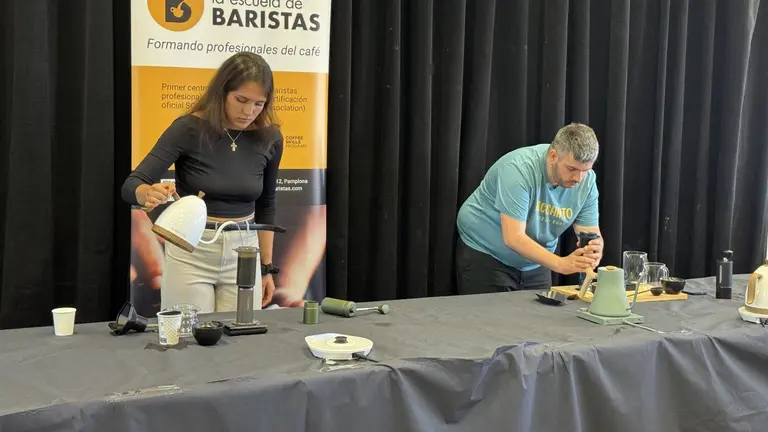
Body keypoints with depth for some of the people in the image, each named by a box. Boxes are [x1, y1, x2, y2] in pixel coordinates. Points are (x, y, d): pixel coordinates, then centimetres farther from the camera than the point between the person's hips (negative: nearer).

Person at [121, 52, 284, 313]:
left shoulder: (269, 137, -4)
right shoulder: (189, 128, -15)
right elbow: (131, 185, -19)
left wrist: (267, 266, 10)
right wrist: (150, 193, -42)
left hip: (242, 252, 3)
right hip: (190, 252, -3)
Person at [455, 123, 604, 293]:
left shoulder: (586, 181, -12)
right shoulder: (519, 168, -28)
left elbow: (591, 233, -11)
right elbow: (513, 237, -33)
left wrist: (594, 251, -36)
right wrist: (561, 264, -43)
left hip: (535, 264, 5)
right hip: (485, 254, -5)